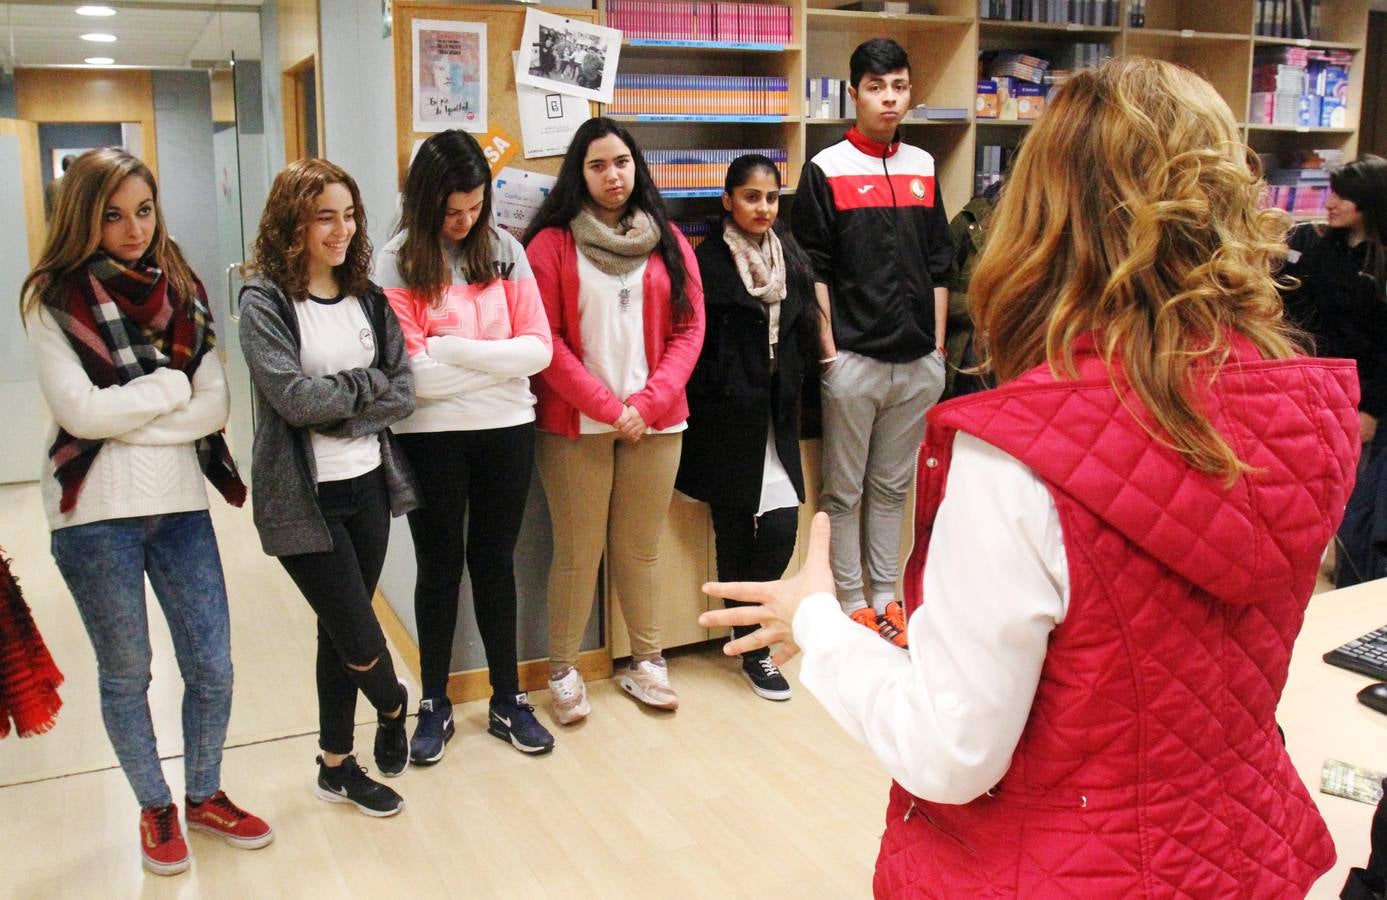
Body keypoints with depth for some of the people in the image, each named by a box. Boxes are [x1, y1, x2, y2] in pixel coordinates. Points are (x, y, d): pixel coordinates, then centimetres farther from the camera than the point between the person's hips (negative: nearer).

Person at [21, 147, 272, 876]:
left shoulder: (183, 292, 5)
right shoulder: (53, 300, -4)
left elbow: (215, 408, -3)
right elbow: (80, 412, -14)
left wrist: (126, 419, -13)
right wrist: (172, 384, -7)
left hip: (180, 505, 3)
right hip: (95, 515, -3)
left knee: (211, 670, 8)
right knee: (125, 673, 12)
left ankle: (205, 797, 31)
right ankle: (155, 809, 32)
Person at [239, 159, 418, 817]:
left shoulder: (367, 297, 6)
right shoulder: (265, 302, -9)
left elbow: (403, 393, 0)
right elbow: (293, 396, -20)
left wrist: (339, 415, -14)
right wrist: (367, 383, -8)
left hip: (368, 486, 5)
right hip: (305, 498, -5)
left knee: (340, 632, 14)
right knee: (359, 638, -2)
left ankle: (337, 765, 30)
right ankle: (394, 709, 31)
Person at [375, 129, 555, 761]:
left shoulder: (504, 250, 0)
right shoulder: (398, 262, -7)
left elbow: (538, 348, -6)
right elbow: (409, 372, -16)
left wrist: (452, 350, -15)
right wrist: (497, 362, -12)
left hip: (506, 430, 2)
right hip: (430, 436, -2)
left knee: (494, 561, 14)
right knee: (439, 566, 11)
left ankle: (508, 701, 27)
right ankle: (434, 705, 27)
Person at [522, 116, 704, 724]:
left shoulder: (667, 241, 10)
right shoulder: (551, 244, 0)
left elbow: (689, 329, 5)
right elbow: (545, 339, -6)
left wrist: (647, 404, -7)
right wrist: (607, 406, -11)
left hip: (655, 422, 3)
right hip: (575, 425, -3)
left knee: (641, 550, 9)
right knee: (577, 553, 1)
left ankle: (646, 662, 22)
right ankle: (563, 671, 15)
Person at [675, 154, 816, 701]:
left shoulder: (793, 260, 10)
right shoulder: (708, 262, -7)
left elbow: (806, 332, 14)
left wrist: (791, 387, 7)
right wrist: (720, 393, -6)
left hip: (777, 415, 5)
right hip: (728, 418, -5)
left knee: (781, 530, -2)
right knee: (735, 532, 5)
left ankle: (745, 622, 23)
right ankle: (752, 647, 18)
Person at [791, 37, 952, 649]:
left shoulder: (922, 167, 11)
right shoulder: (826, 170, -2)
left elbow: (938, 264, 14)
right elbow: (814, 270, -4)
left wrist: (939, 345, 10)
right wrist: (828, 349, -9)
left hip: (918, 363, 4)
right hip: (854, 361, -4)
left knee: (892, 488, 13)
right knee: (845, 492, 5)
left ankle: (885, 595, 23)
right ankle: (851, 603, 15)